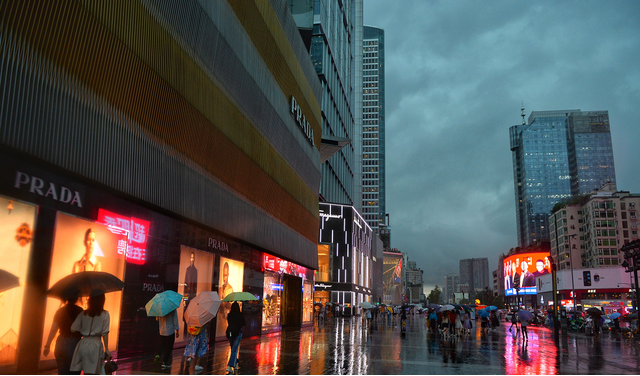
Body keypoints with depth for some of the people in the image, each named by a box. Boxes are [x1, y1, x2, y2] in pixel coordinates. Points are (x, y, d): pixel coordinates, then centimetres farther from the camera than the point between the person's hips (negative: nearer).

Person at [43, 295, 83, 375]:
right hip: (75, 343, -4)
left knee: (62, 372, 13)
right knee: (74, 372, 1)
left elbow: (53, 330, 2)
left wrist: (47, 345, 8)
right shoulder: (80, 311, -5)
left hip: (61, 344, 4)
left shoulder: (59, 311, 5)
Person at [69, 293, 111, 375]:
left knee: (76, 370, 6)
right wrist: (106, 349, 0)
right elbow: (105, 333, -4)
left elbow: (73, 329, 6)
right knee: (92, 372, 0)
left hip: (82, 344, 3)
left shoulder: (83, 314, 10)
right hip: (95, 345, -3)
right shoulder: (104, 314, 0)